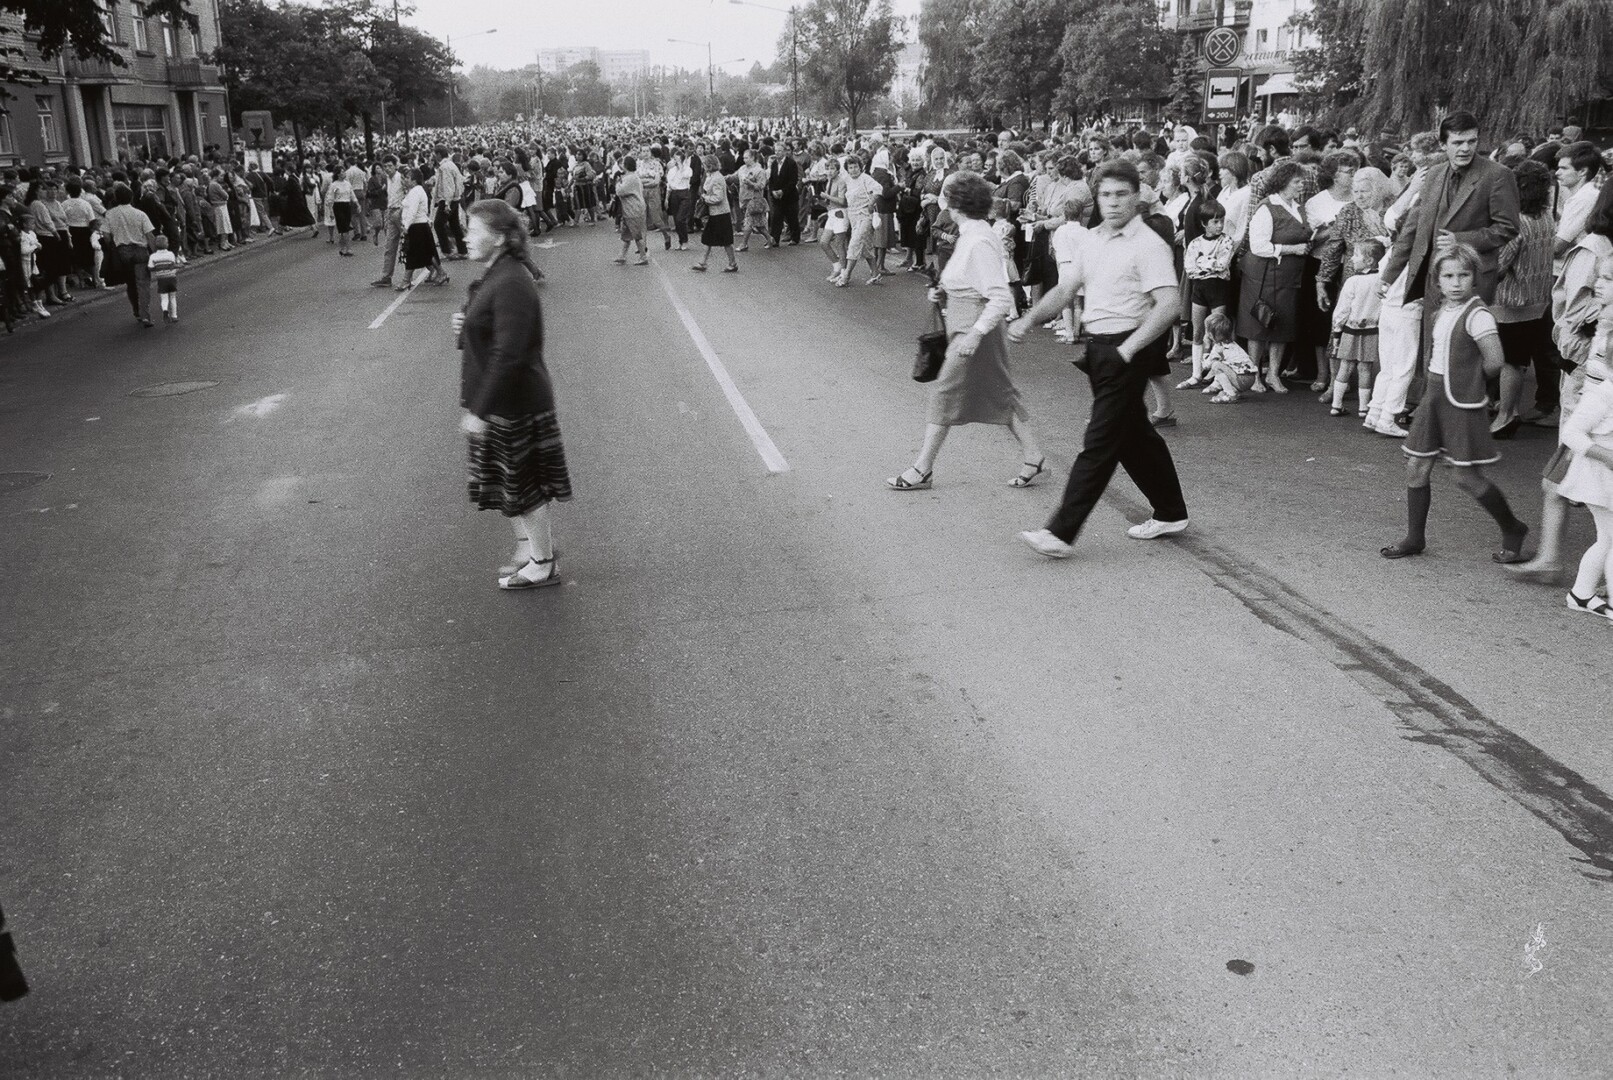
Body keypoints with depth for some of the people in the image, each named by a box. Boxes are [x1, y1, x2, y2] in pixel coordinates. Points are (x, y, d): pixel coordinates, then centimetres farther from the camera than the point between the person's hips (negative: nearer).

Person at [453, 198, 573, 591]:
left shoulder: (511, 285, -23)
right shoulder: (496, 276, 10)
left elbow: (508, 355, -27)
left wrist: (479, 410, -25)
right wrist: (466, 325, 0)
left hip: (515, 404, -10)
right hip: (499, 403, 10)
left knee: (524, 486, 3)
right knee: (512, 484, 18)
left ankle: (543, 565, 16)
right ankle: (529, 548, 32)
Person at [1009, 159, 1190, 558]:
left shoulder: (1149, 245, -13)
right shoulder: (1092, 240, 11)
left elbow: (1169, 304, -21)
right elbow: (1066, 290, 17)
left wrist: (1130, 347, -24)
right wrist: (1030, 319, 4)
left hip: (1128, 352, -8)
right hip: (1098, 346, 8)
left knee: (1100, 443, -6)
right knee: (1135, 435, 17)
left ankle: (1062, 532, -6)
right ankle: (1170, 513, 32)